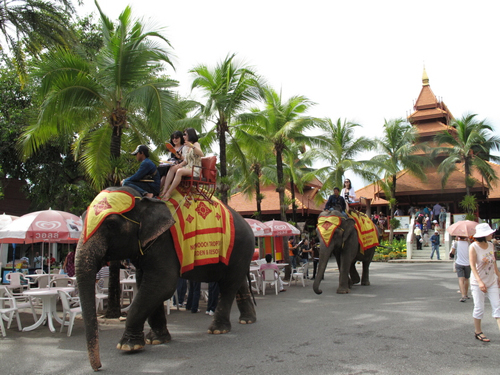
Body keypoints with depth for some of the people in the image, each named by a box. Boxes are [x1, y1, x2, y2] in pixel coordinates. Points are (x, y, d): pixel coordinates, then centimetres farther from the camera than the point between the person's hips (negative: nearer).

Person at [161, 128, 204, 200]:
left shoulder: (196, 144, -3)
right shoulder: (188, 147, 22)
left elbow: (201, 154, -23)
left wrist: (192, 146, -36)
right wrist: (180, 164, -1)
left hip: (195, 170, -8)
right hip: (188, 168, 8)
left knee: (179, 171, -33)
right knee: (172, 169, -13)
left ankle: (168, 193, -35)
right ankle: (165, 190, -26)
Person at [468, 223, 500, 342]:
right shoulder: (473, 247, -15)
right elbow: (473, 266, -17)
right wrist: (480, 282, -25)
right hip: (478, 283, -5)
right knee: (479, 308, 3)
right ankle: (477, 332, 20)